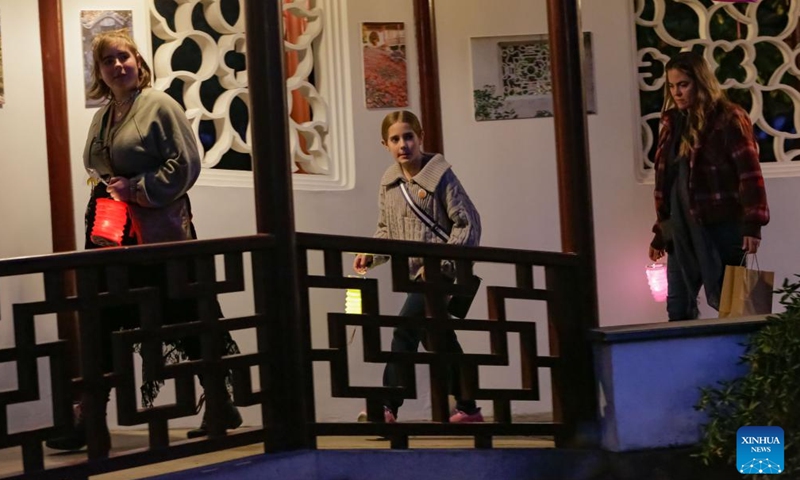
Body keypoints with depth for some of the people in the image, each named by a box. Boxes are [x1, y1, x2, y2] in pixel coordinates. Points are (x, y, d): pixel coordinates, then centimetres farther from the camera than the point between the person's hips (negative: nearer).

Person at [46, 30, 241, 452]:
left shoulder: (159, 106, -6)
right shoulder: (102, 117, 15)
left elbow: (185, 163, -13)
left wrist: (137, 188, -14)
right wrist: (108, 192, 7)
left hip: (158, 231, -7)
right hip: (111, 230, 7)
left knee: (188, 320, 0)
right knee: (103, 323, 7)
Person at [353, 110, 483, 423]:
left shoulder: (440, 175, -10)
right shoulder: (388, 183, 8)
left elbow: (467, 223, -11)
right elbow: (387, 230, 18)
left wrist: (440, 262, -18)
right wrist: (370, 255, 0)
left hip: (438, 273, -7)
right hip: (414, 273, 7)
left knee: (405, 331, -18)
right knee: (441, 339, 14)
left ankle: (388, 405, -16)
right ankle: (467, 408, 25)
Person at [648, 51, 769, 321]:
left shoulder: (727, 119, -8)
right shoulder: (672, 122, 13)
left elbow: (749, 173, -13)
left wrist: (752, 224, -20)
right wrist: (659, 234, 15)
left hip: (720, 226, -7)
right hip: (680, 229, 7)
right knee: (678, 306, 7)